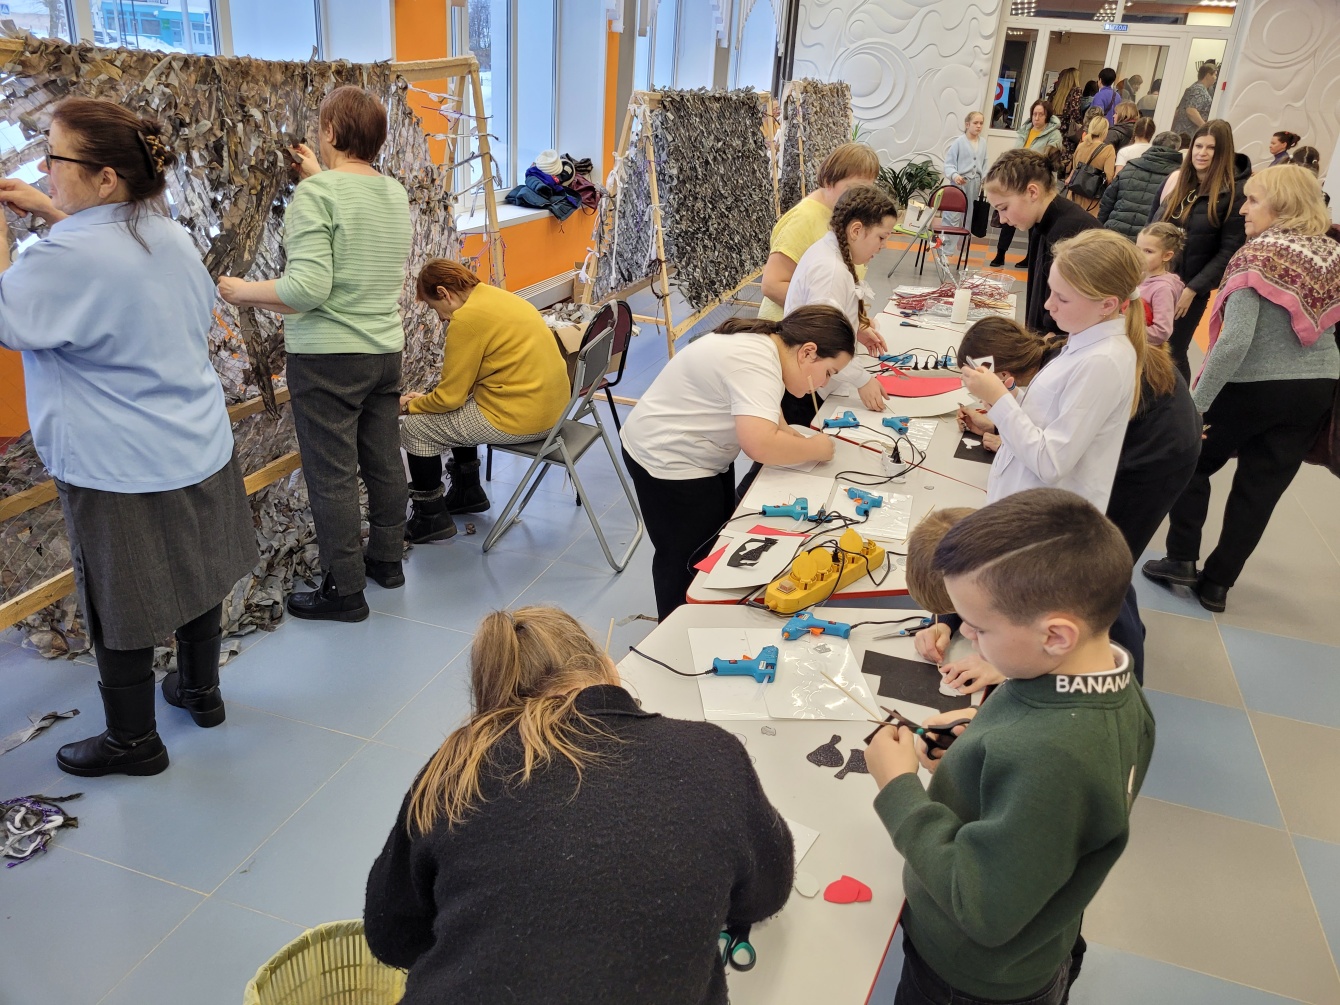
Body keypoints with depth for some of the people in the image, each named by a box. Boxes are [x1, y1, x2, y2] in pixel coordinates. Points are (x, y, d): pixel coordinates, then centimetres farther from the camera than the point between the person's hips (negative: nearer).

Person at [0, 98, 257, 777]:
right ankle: (201, 691, 41)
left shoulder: (70, 257, -24)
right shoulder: (168, 233, 2)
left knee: (119, 608, 9)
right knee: (197, 574, 21)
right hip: (200, 448, 8)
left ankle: (133, 741, 26)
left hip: (120, 472, -8)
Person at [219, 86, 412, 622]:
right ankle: (386, 558, 33)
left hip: (328, 357, -7)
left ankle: (344, 590, 12)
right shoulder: (396, 192, 6)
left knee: (332, 476, 3)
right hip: (386, 350, 7)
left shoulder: (315, 194, -16)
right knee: (384, 462, 17)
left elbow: (307, 288, -24)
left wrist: (243, 292, -9)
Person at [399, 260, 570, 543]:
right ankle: (468, 492, 39)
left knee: (415, 429, 2)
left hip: (519, 417, -10)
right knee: (460, 410, 29)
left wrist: (413, 405, 6)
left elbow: (450, 396, -12)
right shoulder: (499, 297, 12)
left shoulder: (468, 317, -17)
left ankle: (431, 518, 13)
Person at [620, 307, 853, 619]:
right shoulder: (757, 364, -29)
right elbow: (761, 444, -39)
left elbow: (760, 413, 13)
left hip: (693, 453, 10)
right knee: (689, 563, 3)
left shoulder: (763, 342, 2)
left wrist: (797, 440, -3)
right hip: (668, 461, -10)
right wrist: (815, 448, -22)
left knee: (717, 545, 21)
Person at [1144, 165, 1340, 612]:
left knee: (1193, 461, 16)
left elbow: (1236, 339, -24)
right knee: (1261, 488, 10)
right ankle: (1217, 583, 18)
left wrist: (1196, 402, -22)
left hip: (1255, 386, -6)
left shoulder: (1259, 256, -16)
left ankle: (1181, 559, 14)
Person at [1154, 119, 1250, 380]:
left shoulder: (1235, 192, -11)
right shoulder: (1176, 180, 5)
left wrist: (1193, 289, -18)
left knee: (1172, 353, 2)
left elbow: (1229, 251, -13)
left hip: (1190, 288, -5)